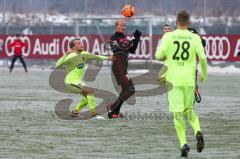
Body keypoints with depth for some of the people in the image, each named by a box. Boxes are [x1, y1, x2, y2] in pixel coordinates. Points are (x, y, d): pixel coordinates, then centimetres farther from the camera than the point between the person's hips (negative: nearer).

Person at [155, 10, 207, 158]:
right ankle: (198, 131, -6)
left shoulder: (168, 36, -3)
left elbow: (158, 55, -10)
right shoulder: (195, 38, -1)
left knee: (177, 113, 0)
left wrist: (164, 57, 15)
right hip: (189, 79, 2)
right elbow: (203, 58, -7)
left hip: (173, 80, -2)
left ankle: (183, 144, -12)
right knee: (189, 110, 19)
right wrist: (204, 75, 10)